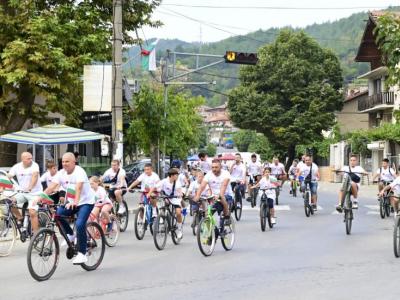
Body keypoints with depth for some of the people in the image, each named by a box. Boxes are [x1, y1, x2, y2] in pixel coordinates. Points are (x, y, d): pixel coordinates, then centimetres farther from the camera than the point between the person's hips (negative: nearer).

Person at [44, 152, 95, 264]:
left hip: (85, 202, -7)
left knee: (80, 225, -24)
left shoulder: (79, 172, -20)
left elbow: (78, 187, -37)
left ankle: (82, 254, -14)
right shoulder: (61, 173, -2)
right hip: (71, 202, 7)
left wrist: (75, 202, -53)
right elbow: (52, 186, -13)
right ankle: (70, 234, 6)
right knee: (57, 214, -17)